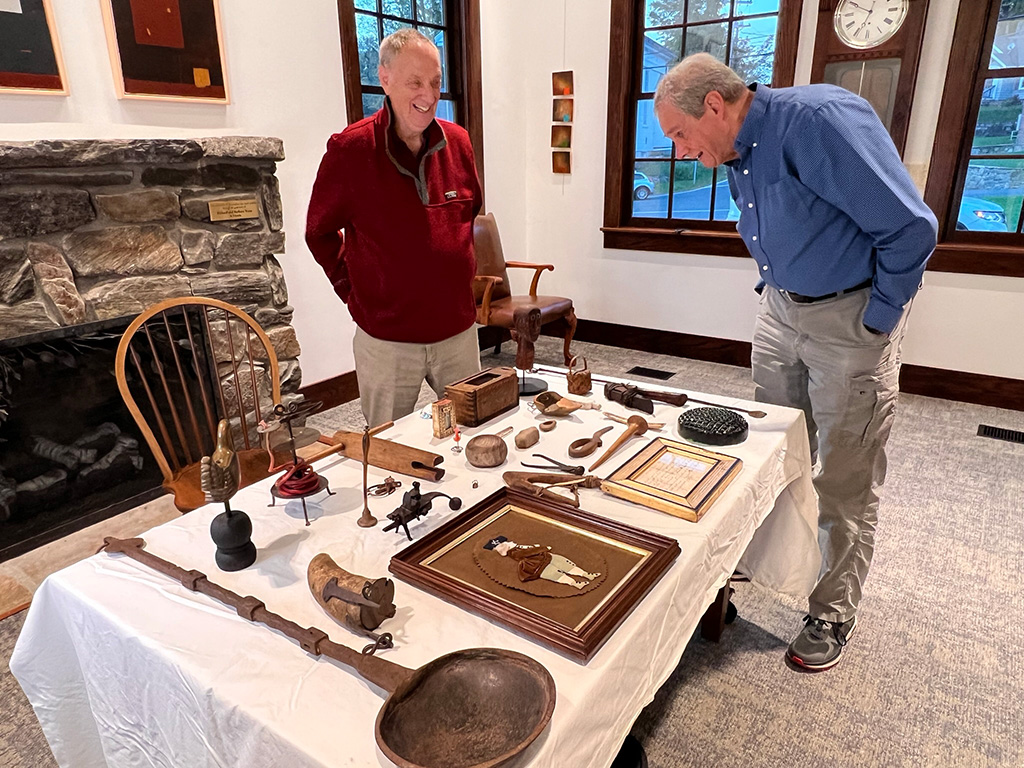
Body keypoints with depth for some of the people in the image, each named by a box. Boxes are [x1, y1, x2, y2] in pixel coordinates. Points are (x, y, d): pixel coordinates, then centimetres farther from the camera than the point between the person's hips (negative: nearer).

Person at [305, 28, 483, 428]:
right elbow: (320, 232, 1)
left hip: (458, 331, 4)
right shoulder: (349, 148, -10)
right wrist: (353, 289, -1)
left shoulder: (458, 142, 2)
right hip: (386, 340, -3)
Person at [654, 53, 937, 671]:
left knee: (845, 486, 4)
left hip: (851, 321, -7)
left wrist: (874, 323, -14)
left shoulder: (820, 118, -22)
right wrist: (775, 290, 12)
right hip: (782, 308, 8)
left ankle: (834, 617, 22)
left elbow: (910, 227, -21)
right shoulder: (736, 154, 5)